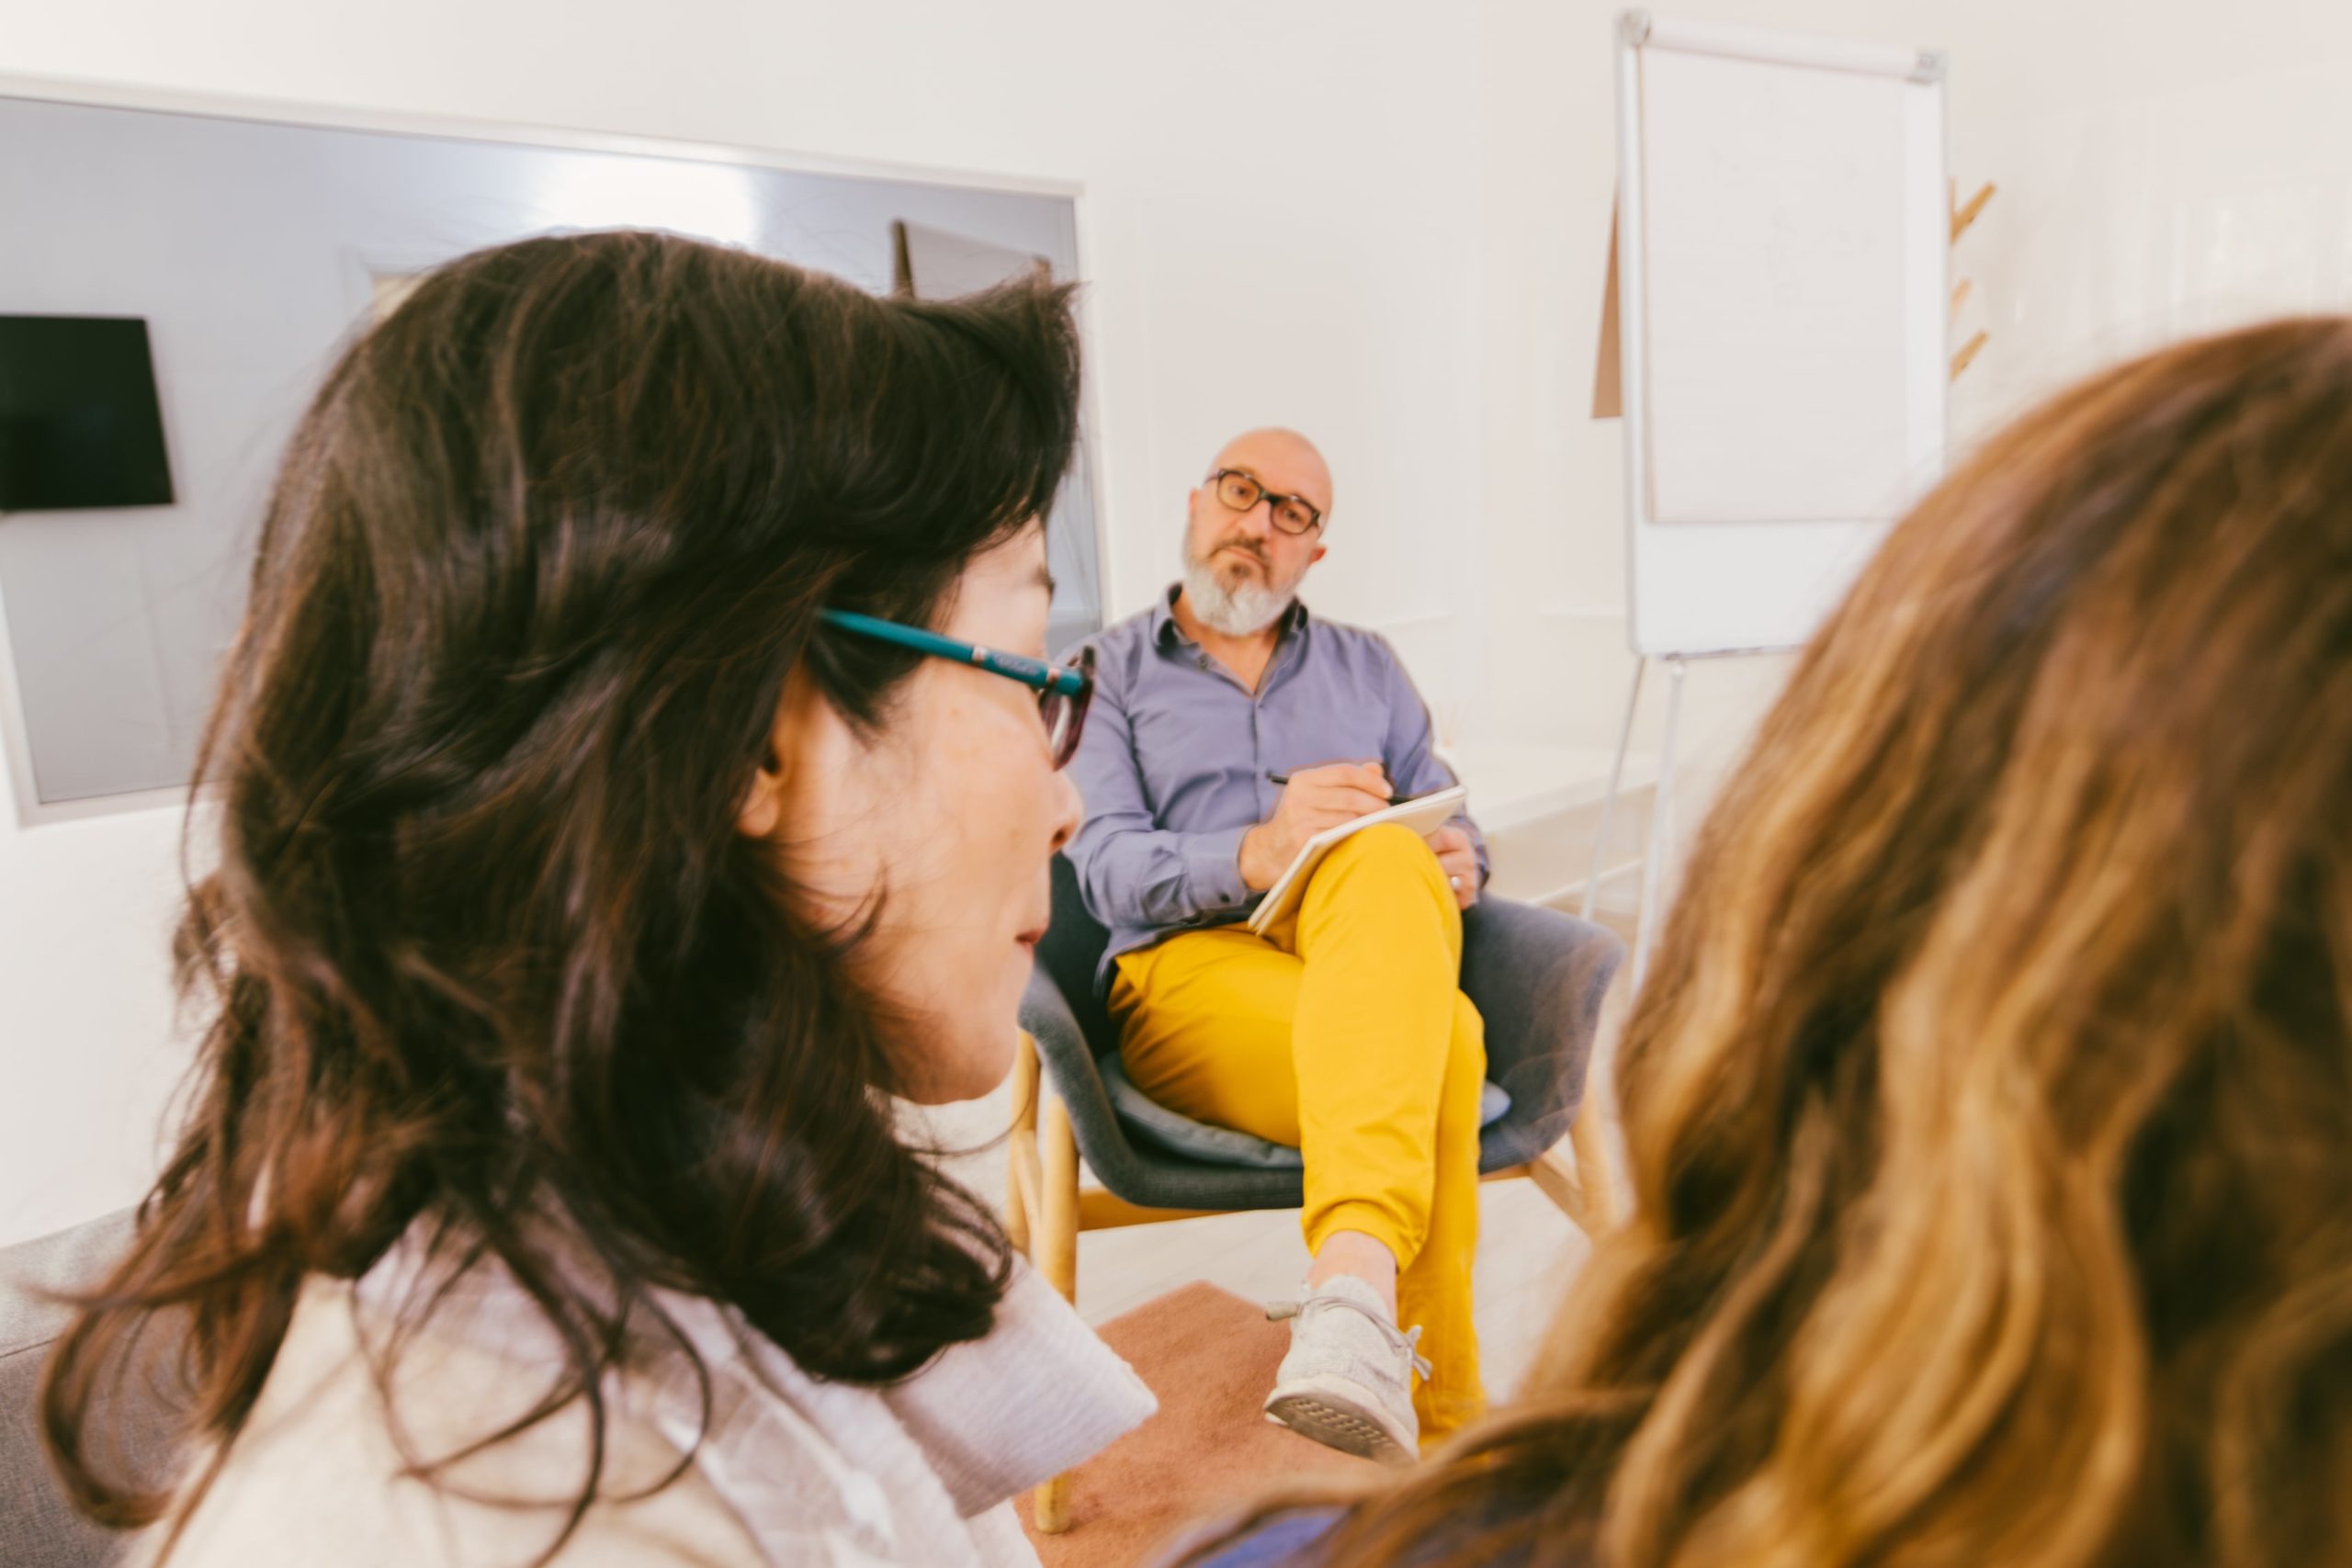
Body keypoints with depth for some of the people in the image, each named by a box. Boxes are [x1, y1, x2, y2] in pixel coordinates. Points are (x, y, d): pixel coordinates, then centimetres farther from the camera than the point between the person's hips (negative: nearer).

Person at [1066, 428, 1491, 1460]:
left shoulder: (1367, 668, 27)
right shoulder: (1105, 675, 14)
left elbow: (1447, 822, 20)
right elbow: (1108, 871, -2)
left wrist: (1459, 864, -6)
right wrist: (1260, 853, -23)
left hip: (1374, 950, 3)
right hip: (1190, 966, -2)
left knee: (1388, 860, -37)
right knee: (1442, 1046, -35)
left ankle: (1354, 1293, -47)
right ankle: (1441, 1419, -31)